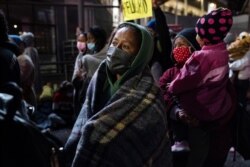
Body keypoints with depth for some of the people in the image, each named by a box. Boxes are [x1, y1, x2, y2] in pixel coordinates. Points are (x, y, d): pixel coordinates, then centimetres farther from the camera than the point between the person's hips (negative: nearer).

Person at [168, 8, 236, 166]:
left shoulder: (201, 57, -31)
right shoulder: (222, 52, -6)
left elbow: (184, 81, -23)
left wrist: (171, 88, -1)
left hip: (201, 112, -7)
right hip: (220, 110, 7)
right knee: (216, 151, 25)